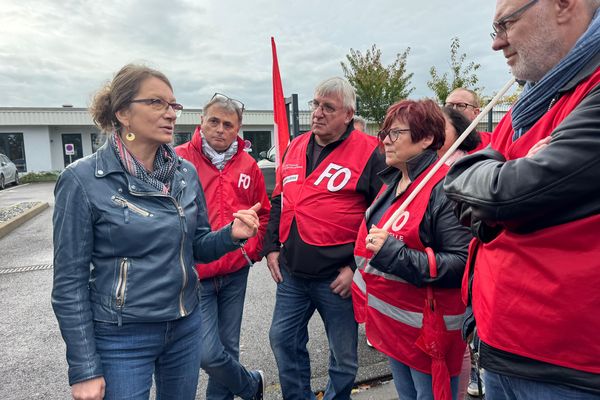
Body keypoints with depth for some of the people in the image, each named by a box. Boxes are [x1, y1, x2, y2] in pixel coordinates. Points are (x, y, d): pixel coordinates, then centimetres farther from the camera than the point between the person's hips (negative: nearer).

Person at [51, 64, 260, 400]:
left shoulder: (186, 172, -2)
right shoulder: (83, 179, -14)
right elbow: (70, 282, -10)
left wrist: (231, 235, -14)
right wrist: (84, 370, -8)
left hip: (186, 326, 4)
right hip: (122, 337, -4)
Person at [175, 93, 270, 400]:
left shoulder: (248, 166, 5)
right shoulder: (179, 160, -8)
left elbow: (263, 213, 14)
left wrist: (252, 250, 5)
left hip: (235, 275, 4)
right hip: (194, 277, -3)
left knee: (228, 349, 16)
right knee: (210, 355, -3)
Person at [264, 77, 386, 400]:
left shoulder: (368, 152, -9)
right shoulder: (296, 146, 10)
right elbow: (279, 201, 17)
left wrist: (357, 267, -13)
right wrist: (272, 247, 10)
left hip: (337, 277, -5)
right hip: (291, 272, 6)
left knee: (343, 356, 13)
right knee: (283, 340, 17)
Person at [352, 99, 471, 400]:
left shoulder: (444, 188, -21)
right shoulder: (392, 182, 6)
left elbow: (463, 263, -27)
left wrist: (396, 254, -30)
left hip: (427, 328, -8)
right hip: (391, 323, 9)